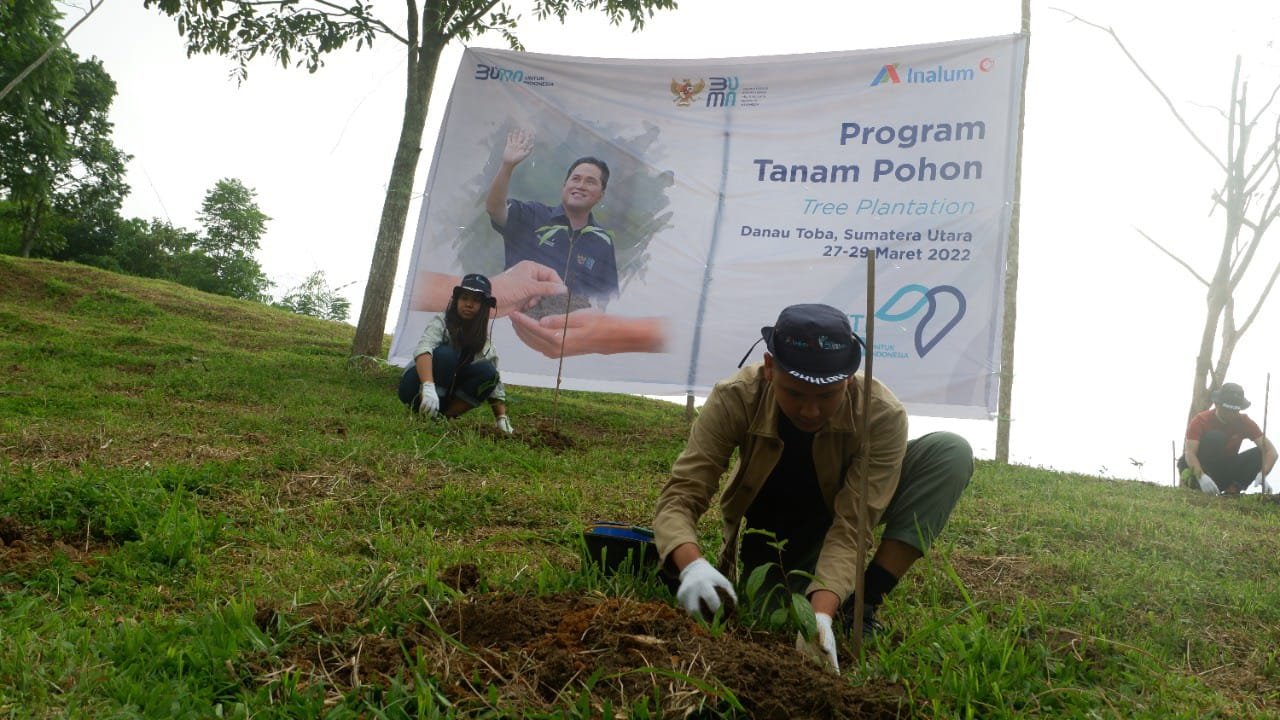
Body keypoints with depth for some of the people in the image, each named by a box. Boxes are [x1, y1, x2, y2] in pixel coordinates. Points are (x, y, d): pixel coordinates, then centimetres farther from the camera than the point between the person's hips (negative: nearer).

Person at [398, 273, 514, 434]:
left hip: (444, 394, 5)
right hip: (417, 389, -5)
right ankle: (427, 414, -27)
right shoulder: (441, 322, -17)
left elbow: (494, 378, 0)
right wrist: (428, 386, -55)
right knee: (445, 354, -32)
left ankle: (443, 416, -18)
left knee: (487, 372, -19)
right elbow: (423, 349, -37)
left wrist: (502, 418, -10)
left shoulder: (483, 338, -2)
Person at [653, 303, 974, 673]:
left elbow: (850, 527, -34)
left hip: (835, 520, 0)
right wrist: (692, 565, -54)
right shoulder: (735, 399, -30)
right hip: (770, 531, 0)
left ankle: (862, 605, -20)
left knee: (950, 451, -24)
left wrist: (821, 614, -50)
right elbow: (680, 495, -33)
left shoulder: (882, 415, -32)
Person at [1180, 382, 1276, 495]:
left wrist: (1262, 475, -38)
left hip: (1226, 471, 4)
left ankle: (1233, 488, -17)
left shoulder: (1245, 422, -8)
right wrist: (1201, 476, -50)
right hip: (1202, 469, -4)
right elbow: (1189, 453, -31)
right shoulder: (1200, 421, -18)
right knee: (1214, 436, -29)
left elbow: (1270, 450, -17)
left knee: (1260, 453, -17)